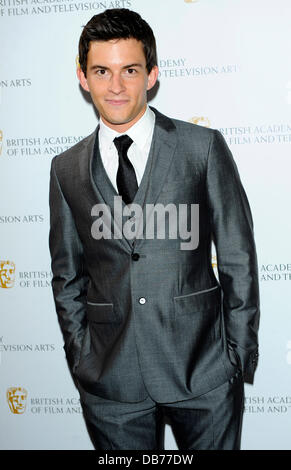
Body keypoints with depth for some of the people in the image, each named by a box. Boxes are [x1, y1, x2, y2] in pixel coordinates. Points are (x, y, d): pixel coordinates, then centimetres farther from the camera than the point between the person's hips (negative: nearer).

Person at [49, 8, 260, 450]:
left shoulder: (204, 147, -2)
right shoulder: (67, 169, 5)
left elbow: (238, 257, 0)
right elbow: (68, 276, 10)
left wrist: (240, 355, -1)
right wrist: (81, 362, 6)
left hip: (204, 371, -1)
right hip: (111, 381, 2)